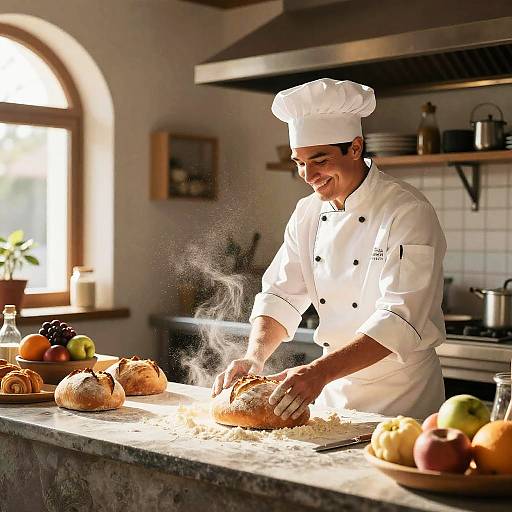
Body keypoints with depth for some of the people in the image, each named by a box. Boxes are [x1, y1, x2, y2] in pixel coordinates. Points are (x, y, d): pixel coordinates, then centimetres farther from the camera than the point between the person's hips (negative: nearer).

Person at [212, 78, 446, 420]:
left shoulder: (409, 213, -18)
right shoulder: (307, 214, 3)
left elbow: (400, 319, -27)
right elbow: (281, 296, 1)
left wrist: (320, 372, -37)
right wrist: (255, 359, -18)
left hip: (401, 398, -5)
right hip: (332, 393, 5)